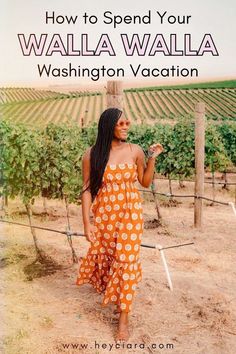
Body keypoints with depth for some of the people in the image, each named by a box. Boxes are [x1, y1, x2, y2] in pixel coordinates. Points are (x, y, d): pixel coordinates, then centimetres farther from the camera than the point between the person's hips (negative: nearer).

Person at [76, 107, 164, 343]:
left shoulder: (135, 151, -2)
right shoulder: (92, 154, -6)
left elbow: (145, 182, 7)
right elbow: (87, 189, -4)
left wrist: (153, 158, -5)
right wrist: (87, 223, -8)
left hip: (130, 214, 0)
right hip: (103, 215, 1)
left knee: (126, 261, -1)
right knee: (105, 258, 13)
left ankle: (124, 319, 11)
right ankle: (118, 297, 43)